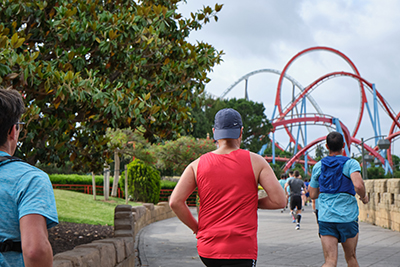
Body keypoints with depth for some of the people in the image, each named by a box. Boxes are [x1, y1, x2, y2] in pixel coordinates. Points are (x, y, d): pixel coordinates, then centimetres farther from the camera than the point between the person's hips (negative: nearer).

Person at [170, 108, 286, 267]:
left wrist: (196, 228, 10)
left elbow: (175, 202, -3)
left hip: (206, 249, 4)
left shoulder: (197, 165, 5)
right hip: (241, 250, -4)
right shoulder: (255, 162, -1)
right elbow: (279, 201, -4)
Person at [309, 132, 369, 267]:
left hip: (325, 217, 2)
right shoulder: (351, 163, -4)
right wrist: (364, 197, -2)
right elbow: (358, 185, -22)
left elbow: (313, 194, 14)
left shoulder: (318, 166, 8)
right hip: (348, 216, -2)